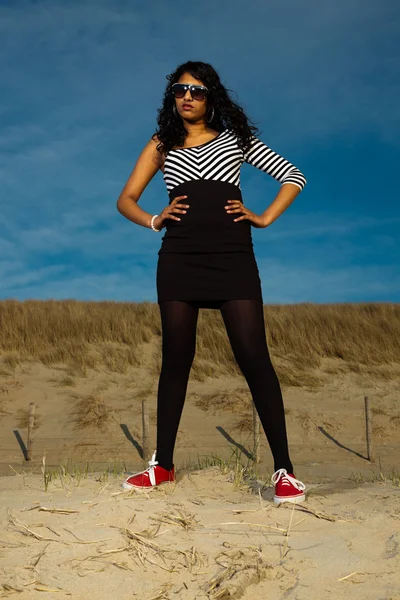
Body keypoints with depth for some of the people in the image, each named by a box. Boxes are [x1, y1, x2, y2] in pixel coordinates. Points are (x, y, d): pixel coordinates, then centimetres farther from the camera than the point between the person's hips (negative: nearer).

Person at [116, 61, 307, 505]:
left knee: (254, 358, -8)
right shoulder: (162, 146, 16)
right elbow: (126, 200, 15)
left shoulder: (235, 138, 12)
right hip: (179, 260, 2)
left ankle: (283, 469, -4)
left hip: (233, 258, -1)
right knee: (176, 360, 6)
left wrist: (264, 218, 1)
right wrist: (155, 221, -3)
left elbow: (293, 176, 13)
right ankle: (163, 464, 17)